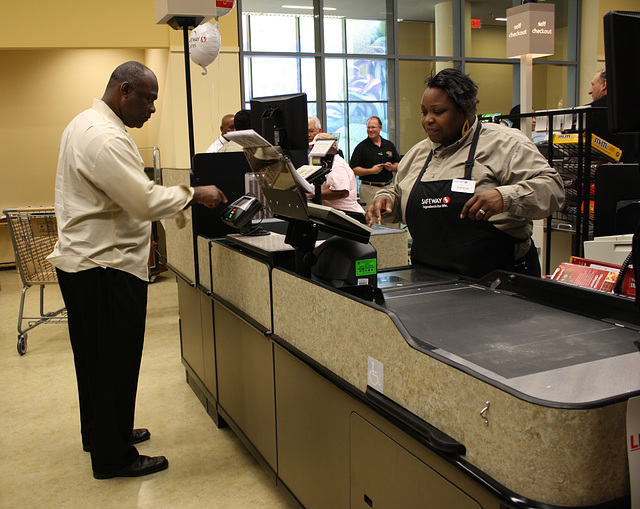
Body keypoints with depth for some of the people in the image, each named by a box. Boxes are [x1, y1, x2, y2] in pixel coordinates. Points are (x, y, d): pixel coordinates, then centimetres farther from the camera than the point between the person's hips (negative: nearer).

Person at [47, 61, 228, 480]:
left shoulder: (87, 124, 14)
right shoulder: (106, 139, -22)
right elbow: (146, 201, -27)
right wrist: (193, 194, -14)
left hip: (83, 260, 11)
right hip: (106, 268, -11)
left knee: (96, 357, 22)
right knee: (115, 362, 1)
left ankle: (101, 433, 39)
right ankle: (113, 457, 15)